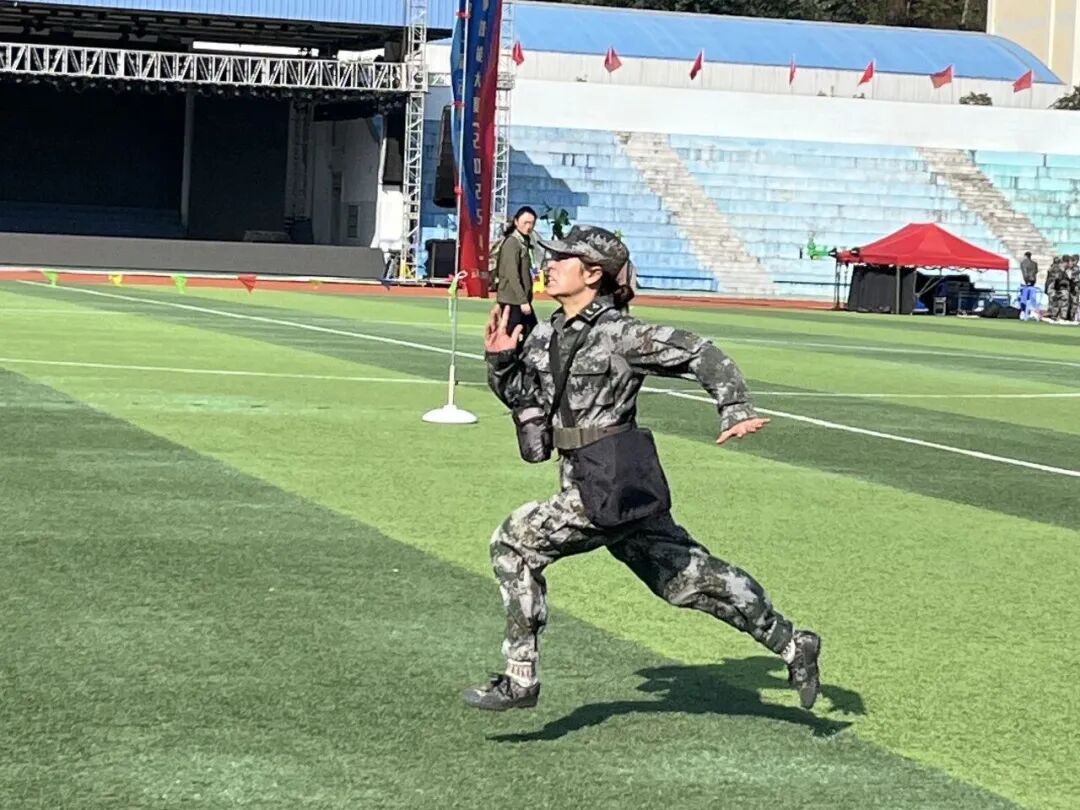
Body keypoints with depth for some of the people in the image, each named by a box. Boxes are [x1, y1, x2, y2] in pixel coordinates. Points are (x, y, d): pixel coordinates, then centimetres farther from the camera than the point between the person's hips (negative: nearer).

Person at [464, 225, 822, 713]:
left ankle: (520, 680, -3)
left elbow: (701, 355, -12)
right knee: (687, 575, 15)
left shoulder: (619, 334, -13)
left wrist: (736, 411, -21)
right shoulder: (547, 337, 10)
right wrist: (500, 359, 2)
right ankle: (792, 646, 25)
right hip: (587, 484, 9)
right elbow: (519, 395, 21)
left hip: (612, 487, -9)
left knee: (513, 543, -9)